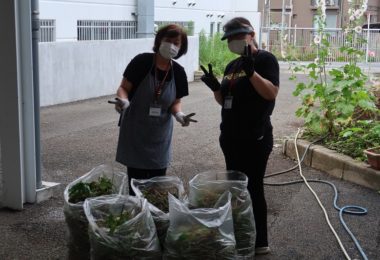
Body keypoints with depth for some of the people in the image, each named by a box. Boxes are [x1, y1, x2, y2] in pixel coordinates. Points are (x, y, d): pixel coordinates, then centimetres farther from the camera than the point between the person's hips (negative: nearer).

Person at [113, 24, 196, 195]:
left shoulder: (178, 72, -2)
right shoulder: (142, 62, -13)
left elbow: (175, 102, 6)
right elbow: (123, 88, -8)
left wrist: (179, 114, -16)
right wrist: (123, 100, -29)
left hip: (160, 134, 3)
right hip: (135, 131, -3)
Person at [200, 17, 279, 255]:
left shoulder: (265, 59, -7)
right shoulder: (232, 66, 15)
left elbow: (272, 93, -19)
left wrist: (251, 72, -28)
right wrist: (215, 87, -1)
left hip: (254, 139, -8)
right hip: (231, 138, 8)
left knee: (252, 189, -2)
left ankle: (260, 243, 11)